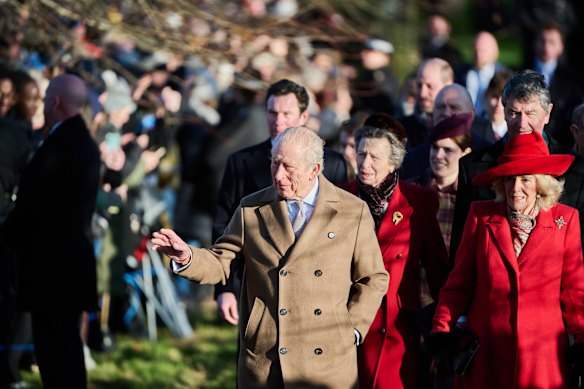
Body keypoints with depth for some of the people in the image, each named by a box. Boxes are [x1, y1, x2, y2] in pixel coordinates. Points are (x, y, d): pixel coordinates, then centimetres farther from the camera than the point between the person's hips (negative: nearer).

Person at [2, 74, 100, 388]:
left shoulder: (58, 146, -18)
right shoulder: (86, 143, 12)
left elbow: (31, 203, -17)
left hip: (52, 263, -10)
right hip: (74, 255, 10)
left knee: (53, 348, -7)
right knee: (66, 345, 15)